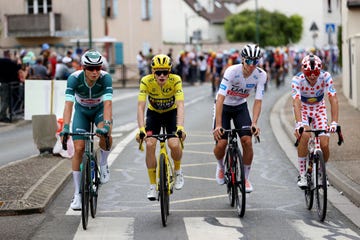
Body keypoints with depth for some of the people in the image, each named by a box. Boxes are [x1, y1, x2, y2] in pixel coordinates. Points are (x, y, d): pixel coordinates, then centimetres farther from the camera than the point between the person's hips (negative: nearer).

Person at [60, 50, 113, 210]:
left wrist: (107, 124, -54)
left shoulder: (105, 78, -31)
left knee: (105, 136, -33)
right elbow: (68, 104, -38)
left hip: (100, 110, -1)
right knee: (79, 149, -10)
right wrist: (65, 127, -51)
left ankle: (103, 164, -1)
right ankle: (77, 194, 0)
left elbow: (107, 103, -38)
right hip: (82, 111, 1)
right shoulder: (74, 78, -31)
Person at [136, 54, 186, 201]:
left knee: (174, 144, -23)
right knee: (150, 144, -19)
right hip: (153, 113, 1)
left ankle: (178, 170, 10)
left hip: (171, 113, -1)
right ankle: (153, 185, -5)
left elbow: (180, 105, -36)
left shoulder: (176, 80, -28)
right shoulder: (146, 81, -26)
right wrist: (141, 129, -45)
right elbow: (140, 106, -31)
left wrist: (180, 128, -50)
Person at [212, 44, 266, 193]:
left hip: (240, 106, 2)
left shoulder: (261, 75, -19)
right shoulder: (232, 71, -30)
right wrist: (218, 125, -41)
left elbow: (258, 101, -19)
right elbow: (220, 98, -34)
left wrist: (254, 123, -34)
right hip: (224, 106, -2)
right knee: (221, 143, -14)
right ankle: (220, 166, 22)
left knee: (247, 141, -16)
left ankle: (245, 178, 4)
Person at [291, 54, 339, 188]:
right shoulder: (297, 80, -29)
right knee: (304, 135, -30)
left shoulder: (326, 77, -26)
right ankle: (302, 175, -19)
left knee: (324, 145, -12)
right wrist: (299, 124, -54)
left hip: (319, 108, 2)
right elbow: (296, 102, -39)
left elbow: (333, 100, -33)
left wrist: (334, 122, -45)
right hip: (302, 108, -1)